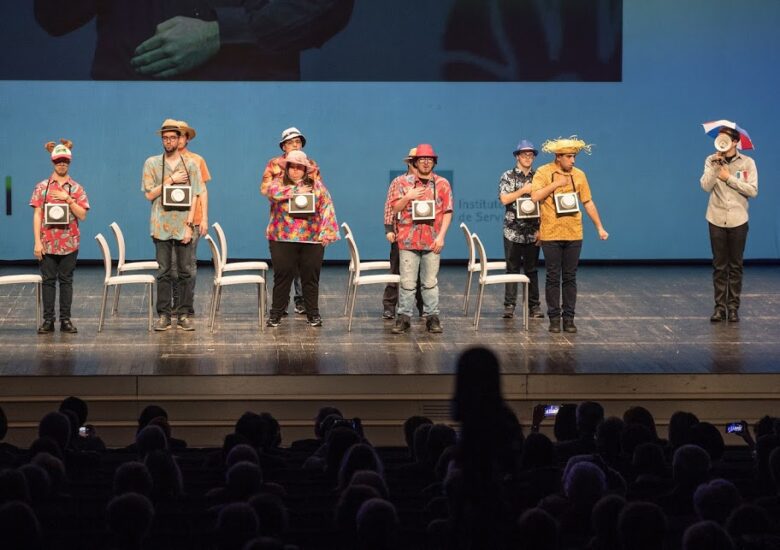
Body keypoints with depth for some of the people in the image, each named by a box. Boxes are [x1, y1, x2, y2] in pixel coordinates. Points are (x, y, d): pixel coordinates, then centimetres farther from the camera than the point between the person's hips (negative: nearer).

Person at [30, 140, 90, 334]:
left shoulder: (76, 188, 6)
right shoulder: (42, 187, 3)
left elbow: (82, 215, 0)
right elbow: (37, 215, 0)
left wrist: (68, 199, -13)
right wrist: (37, 242, -7)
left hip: (69, 243, 1)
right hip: (47, 243, -1)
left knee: (66, 280, 5)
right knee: (48, 280, 2)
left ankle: (66, 320, 9)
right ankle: (48, 320, 6)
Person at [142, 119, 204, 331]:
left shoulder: (190, 165, 7)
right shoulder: (152, 164, 6)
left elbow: (194, 197, 3)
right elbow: (149, 194, 0)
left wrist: (189, 225, -6)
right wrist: (171, 180, -9)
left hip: (183, 226, 0)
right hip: (162, 225, 0)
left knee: (185, 272, 0)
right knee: (163, 272, 1)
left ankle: (184, 314, 4)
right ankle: (164, 315, 4)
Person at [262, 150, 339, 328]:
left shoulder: (317, 185, 10)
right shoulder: (279, 182, 9)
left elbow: (327, 208, 3)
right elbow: (272, 191, -14)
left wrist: (326, 232, -9)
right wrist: (296, 191, -13)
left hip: (311, 240, 1)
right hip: (282, 240, -1)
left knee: (311, 278, 3)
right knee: (282, 277, 2)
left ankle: (313, 314, 12)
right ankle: (276, 313, 11)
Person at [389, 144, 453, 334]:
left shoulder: (442, 184, 6)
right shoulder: (404, 183, 7)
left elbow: (447, 212, 4)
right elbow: (395, 208, 7)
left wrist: (441, 236, -5)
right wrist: (408, 197, -11)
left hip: (432, 241, 0)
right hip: (408, 240, 0)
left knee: (430, 282, 3)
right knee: (407, 282, 0)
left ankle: (432, 317, 8)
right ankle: (403, 317, 4)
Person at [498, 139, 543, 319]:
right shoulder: (508, 176, 2)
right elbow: (504, 199, -9)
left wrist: (541, 229, 3)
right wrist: (523, 190, -13)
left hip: (533, 233, 2)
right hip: (513, 231, -2)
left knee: (531, 269, 6)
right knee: (512, 269, 1)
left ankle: (534, 306, 10)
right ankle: (509, 306, 3)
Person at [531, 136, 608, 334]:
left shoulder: (578, 175, 6)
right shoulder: (544, 172, -4)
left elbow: (588, 203, 10)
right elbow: (535, 196, -16)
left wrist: (600, 227, 8)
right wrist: (556, 184, -18)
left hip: (574, 234, 3)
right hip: (551, 234, -3)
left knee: (570, 278, 4)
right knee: (553, 277, 1)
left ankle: (569, 318, 9)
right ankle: (554, 318, 6)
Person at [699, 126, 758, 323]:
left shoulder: (747, 163, -2)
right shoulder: (711, 161, 1)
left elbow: (753, 191, -10)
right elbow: (706, 186, -11)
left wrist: (729, 177, -12)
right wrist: (716, 165, -18)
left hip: (737, 220, -1)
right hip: (717, 220, 1)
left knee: (735, 266, 3)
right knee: (719, 266, 2)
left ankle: (733, 307, 7)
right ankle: (720, 307, 5)